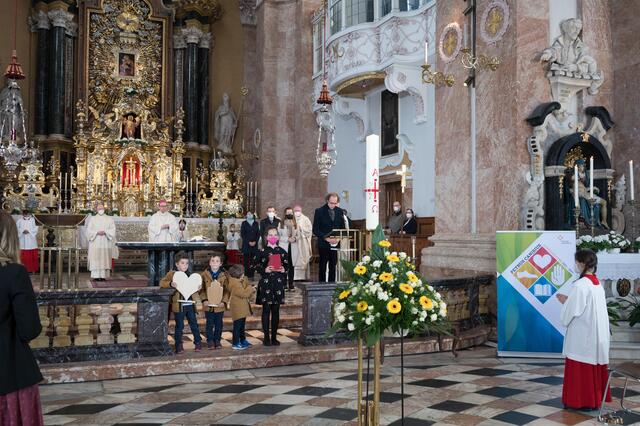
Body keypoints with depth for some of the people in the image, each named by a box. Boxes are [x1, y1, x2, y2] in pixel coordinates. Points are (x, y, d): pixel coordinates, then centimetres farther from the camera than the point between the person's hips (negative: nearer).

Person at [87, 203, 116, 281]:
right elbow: (89, 230, 2)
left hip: (105, 242, 0)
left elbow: (112, 230, 2)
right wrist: (97, 232, -13)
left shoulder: (109, 219, 10)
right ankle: (96, 276, -3)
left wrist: (105, 232, -13)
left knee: (105, 259, -3)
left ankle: (103, 275, -2)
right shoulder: (92, 219, 9)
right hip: (95, 242, 0)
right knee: (95, 259, -5)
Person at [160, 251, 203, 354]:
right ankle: (178, 345, 16)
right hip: (179, 305, -4)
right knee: (179, 326, 5)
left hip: (190, 304, 4)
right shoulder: (172, 274, -1)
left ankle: (198, 342, 22)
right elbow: (162, 283, -8)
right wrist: (170, 284, -25)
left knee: (194, 324, 10)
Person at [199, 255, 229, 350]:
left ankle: (217, 340, 23)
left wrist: (224, 301, -12)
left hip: (220, 305, 1)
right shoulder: (204, 274, -1)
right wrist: (204, 300, -12)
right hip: (208, 304, 0)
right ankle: (210, 340, 19)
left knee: (219, 324, 10)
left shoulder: (224, 275, -1)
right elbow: (201, 289, 1)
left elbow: (227, 290, -1)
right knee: (209, 324, 6)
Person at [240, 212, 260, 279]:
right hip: (246, 245, -2)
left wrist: (255, 241, -5)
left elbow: (258, 233, 11)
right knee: (246, 261, -5)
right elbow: (242, 234, 1)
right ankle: (247, 275, -2)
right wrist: (248, 242, -8)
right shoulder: (244, 223, 8)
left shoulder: (256, 223, 15)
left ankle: (251, 275, -1)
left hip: (254, 245, 2)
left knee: (253, 261, -4)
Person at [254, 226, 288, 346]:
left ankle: (274, 337, 14)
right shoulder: (262, 251, 0)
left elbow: (287, 266, 11)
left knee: (276, 310, 7)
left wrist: (284, 270, -9)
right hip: (266, 283, -2)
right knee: (266, 310, -1)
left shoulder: (282, 251, 7)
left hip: (278, 283, 3)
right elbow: (257, 266, 0)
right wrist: (264, 270, -17)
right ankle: (266, 337, 7)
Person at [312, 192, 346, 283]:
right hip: (323, 244, -4)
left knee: (333, 266, 7)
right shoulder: (319, 211, -4)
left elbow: (342, 227, 14)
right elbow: (315, 230, -8)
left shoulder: (339, 211, 8)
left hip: (335, 244, 4)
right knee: (323, 266, 1)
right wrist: (326, 238, -17)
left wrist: (339, 238, -5)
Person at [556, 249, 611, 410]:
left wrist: (564, 302, 0)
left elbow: (571, 312, -19)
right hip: (596, 334, 8)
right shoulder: (597, 284, 8)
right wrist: (569, 300, 13)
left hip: (582, 335, -8)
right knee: (595, 366, 14)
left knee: (580, 369, 2)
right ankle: (595, 399, 22)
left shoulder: (579, 285, -20)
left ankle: (580, 401, 9)